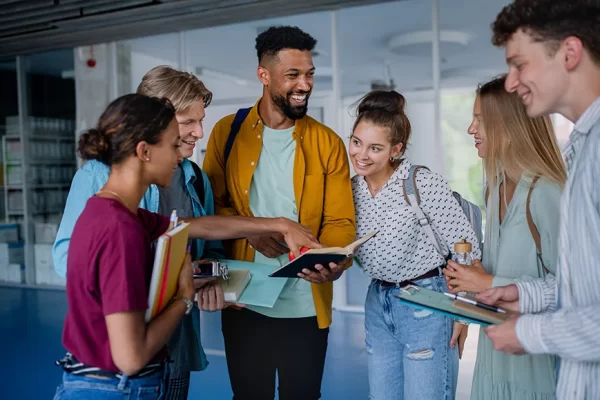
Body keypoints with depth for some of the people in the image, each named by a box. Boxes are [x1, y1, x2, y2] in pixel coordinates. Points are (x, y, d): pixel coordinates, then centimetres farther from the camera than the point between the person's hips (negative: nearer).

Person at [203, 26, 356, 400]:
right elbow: (210, 203, 4)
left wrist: (334, 262, -24)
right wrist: (249, 229, -15)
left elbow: (340, 221, -4)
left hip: (307, 306, 0)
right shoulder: (228, 132, 1)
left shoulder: (328, 143, -1)